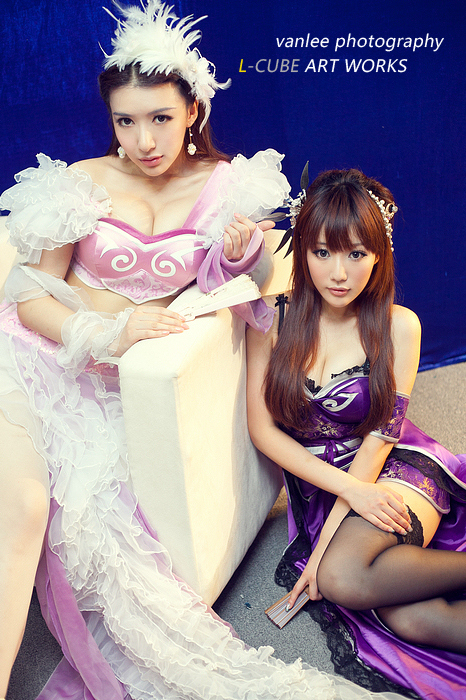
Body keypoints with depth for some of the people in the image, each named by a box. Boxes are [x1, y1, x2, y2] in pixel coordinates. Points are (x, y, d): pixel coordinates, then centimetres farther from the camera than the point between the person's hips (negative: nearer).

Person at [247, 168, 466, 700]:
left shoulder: (398, 327, -9)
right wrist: (349, 487, -16)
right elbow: (262, 428, -6)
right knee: (402, 619, -24)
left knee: (344, 577, -30)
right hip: (319, 480, 1)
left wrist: (327, 544, -14)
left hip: (398, 470, -1)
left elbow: (380, 436, -9)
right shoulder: (273, 319, -6)